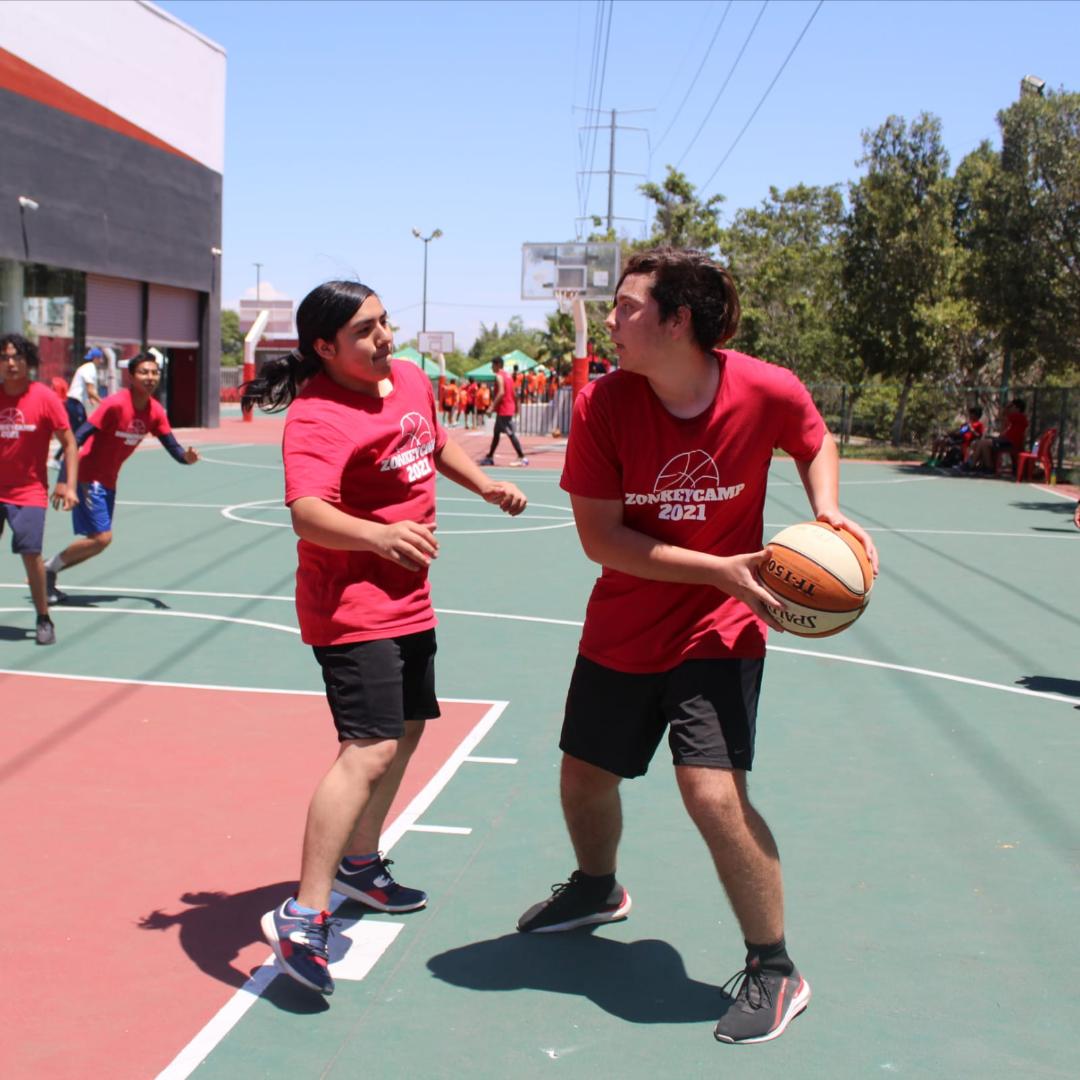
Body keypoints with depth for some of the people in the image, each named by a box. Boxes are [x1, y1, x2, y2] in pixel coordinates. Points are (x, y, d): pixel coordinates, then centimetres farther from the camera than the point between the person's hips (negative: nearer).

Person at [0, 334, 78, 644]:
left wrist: (69, 486, -13)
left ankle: (44, 620, 3)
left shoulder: (45, 398, -9)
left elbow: (69, 444, -5)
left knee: (30, 552, -13)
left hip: (29, 492, -4)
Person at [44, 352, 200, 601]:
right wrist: (63, 480, -30)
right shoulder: (115, 404, -22)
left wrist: (187, 457, -25)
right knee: (101, 537, -13)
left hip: (109, 482, 8)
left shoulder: (156, 412, -2)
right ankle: (47, 569, 5)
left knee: (98, 540, 11)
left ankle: (49, 576, 25)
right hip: (88, 478, -8)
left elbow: (174, 448, 0)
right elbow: (77, 439, -24)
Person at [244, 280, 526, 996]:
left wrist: (487, 486, 18)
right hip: (354, 608, -10)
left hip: (408, 600, 10)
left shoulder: (411, 380, 5)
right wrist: (380, 535, -53)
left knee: (407, 729, 21)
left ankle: (358, 863, 41)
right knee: (369, 749, -20)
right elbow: (308, 513, -38)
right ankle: (303, 917, -15)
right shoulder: (317, 418, -23)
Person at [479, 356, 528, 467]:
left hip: (503, 410, -10)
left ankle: (522, 458, -10)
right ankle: (490, 457, 22)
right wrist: (516, 406, 23)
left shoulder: (499, 376, -13)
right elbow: (514, 392, 18)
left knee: (511, 434, -9)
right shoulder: (508, 375, 15)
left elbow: (501, 392, -25)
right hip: (509, 407, 10)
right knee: (496, 433, 16)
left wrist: (492, 406, -26)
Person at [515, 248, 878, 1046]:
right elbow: (600, 537, -17)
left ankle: (775, 972, 6)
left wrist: (828, 512, -14)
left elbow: (815, 442, 7)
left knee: (713, 792, -17)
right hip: (620, 632, 3)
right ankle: (597, 890, 51)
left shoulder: (769, 391, -18)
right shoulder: (602, 404, -17)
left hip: (720, 629, -3)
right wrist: (721, 570, -26)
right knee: (584, 774, 16)